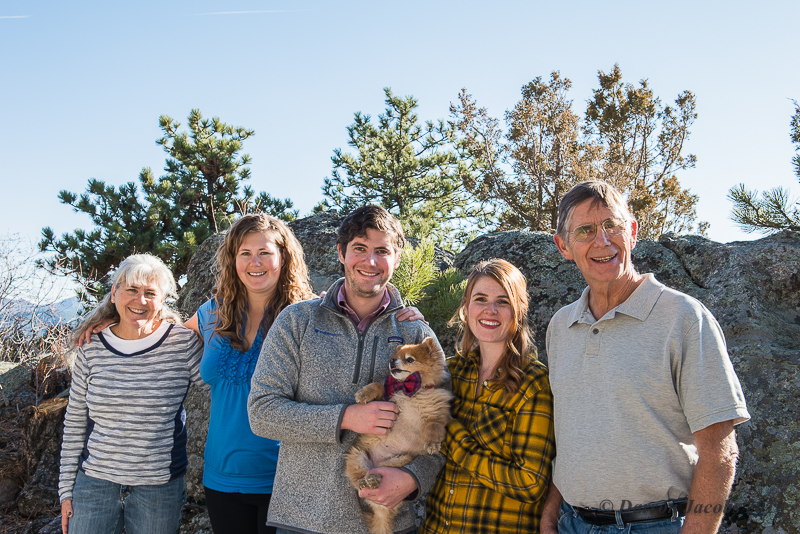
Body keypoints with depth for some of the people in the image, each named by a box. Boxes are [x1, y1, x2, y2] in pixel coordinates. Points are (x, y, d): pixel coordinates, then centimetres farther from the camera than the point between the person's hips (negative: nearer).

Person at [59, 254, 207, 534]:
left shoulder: (183, 343, -6)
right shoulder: (92, 348, 1)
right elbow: (75, 423, 7)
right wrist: (67, 490, 8)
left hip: (160, 488, -2)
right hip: (95, 482, 2)